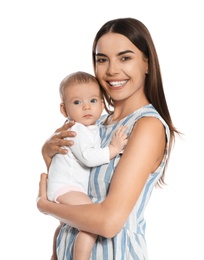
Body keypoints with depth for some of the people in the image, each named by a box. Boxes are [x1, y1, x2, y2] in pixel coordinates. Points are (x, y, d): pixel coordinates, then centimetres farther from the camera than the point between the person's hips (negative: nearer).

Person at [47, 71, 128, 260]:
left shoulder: (93, 128, 9)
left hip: (73, 187, 11)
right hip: (66, 188, -11)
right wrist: (114, 148, -28)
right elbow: (88, 157, -31)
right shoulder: (76, 130, -20)